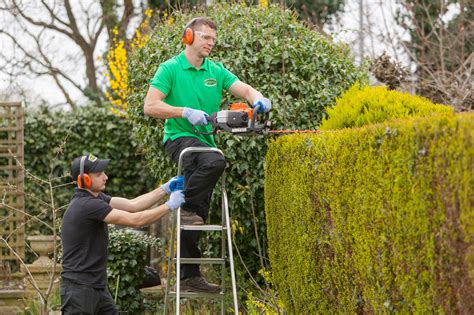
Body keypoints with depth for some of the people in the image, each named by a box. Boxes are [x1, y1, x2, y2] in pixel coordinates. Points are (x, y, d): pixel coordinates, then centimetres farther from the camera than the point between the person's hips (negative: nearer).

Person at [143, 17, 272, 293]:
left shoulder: (216, 71, 11)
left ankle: (189, 276, 9)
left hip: (205, 140, 6)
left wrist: (258, 99, -24)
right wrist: (186, 112, -25)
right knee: (215, 161, -37)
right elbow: (150, 106, -13)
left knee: (195, 219, 5)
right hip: (180, 138, -5)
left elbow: (244, 88, -1)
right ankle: (186, 207, -19)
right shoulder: (170, 69, -5)